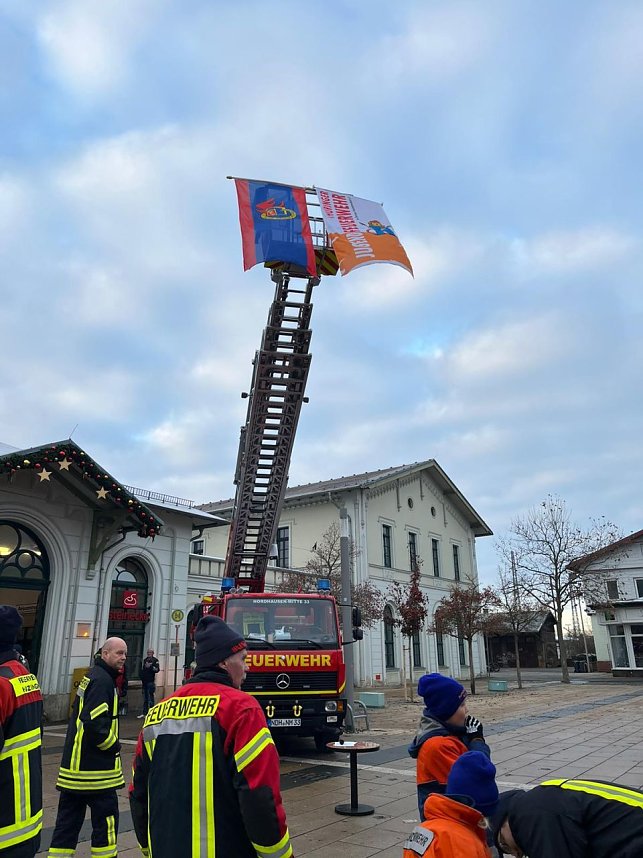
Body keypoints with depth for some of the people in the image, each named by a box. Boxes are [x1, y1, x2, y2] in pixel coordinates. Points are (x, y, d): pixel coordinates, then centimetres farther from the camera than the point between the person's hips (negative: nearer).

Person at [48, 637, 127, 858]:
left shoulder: (92, 676, 13)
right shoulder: (102, 680, -19)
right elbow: (94, 723, -27)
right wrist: (113, 746, -12)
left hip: (76, 763, 10)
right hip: (94, 767, -10)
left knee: (69, 817, 14)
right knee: (106, 816, 2)